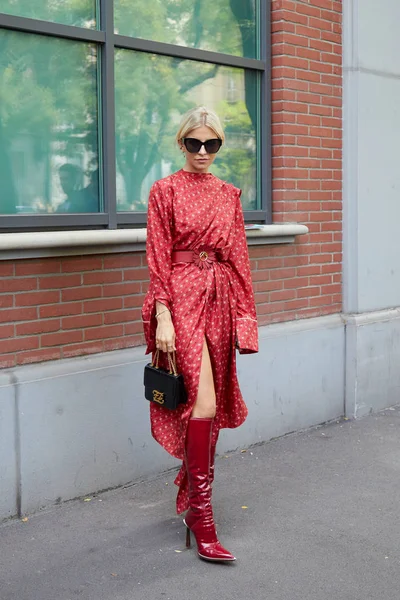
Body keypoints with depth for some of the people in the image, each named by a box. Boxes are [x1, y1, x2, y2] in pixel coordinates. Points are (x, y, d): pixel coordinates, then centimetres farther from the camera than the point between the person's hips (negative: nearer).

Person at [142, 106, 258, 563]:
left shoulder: (229, 195, 14)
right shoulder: (165, 191, 0)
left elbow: (239, 258, 14)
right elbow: (158, 260, -5)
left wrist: (244, 315, 10)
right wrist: (163, 316, -13)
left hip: (221, 300, 6)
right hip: (182, 298, -5)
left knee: (212, 403, 9)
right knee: (203, 400, -15)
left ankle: (192, 488, 25)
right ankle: (201, 514, -8)